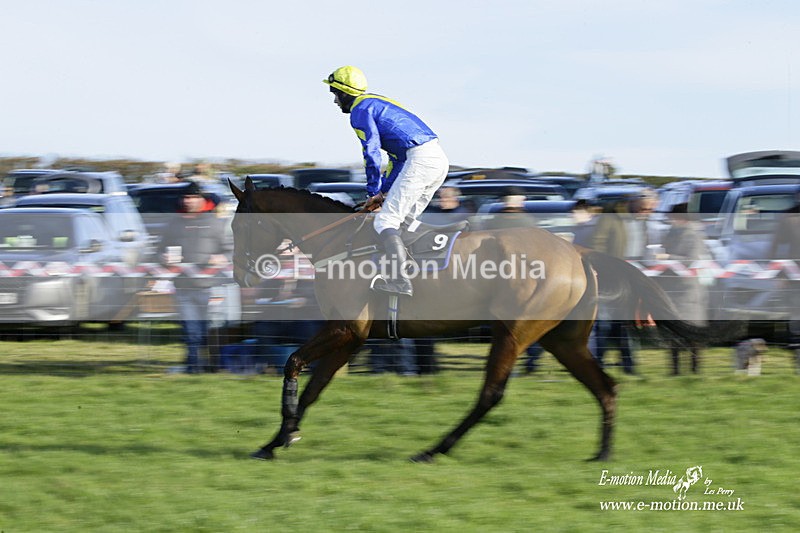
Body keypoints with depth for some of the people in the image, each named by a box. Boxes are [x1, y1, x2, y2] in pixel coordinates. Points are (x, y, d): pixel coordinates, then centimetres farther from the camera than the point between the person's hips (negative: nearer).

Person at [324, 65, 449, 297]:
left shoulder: (360, 109, 0)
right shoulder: (379, 104, 30)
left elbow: (372, 153, -7)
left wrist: (373, 192, 2)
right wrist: (383, 191, 27)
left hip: (420, 160, -9)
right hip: (440, 158, 9)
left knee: (385, 221, -9)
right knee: (404, 220, 20)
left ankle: (399, 280, -20)